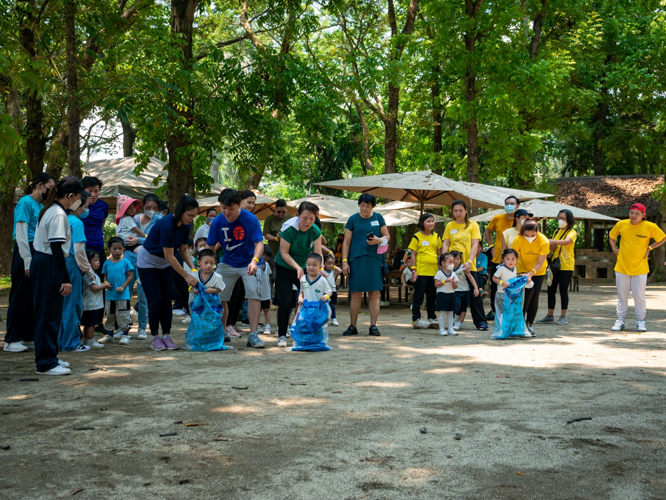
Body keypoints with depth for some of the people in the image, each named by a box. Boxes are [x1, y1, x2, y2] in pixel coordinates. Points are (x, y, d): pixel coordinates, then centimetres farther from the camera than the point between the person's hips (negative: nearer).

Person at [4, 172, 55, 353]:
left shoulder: (41, 206, 16)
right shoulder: (26, 202, -9)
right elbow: (21, 233, -13)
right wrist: (27, 261, -16)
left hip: (38, 253, 8)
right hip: (25, 252, -8)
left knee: (34, 296, 10)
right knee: (21, 296, -5)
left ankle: (28, 336, 17)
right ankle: (12, 340, 1)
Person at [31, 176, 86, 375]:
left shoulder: (50, 210, 16)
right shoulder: (59, 214, -15)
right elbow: (56, 248, -20)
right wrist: (66, 278, -20)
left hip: (40, 262, 10)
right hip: (49, 266, -10)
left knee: (47, 313, 15)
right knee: (50, 314, -5)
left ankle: (48, 357, 24)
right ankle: (46, 363, 0)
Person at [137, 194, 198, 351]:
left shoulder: (185, 226, -9)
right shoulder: (167, 224, -33)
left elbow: (184, 249, 2)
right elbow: (169, 256, -29)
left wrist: (192, 267, -14)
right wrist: (186, 275, -25)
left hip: (164, 264, 7)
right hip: (148, 262, -7)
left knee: (167, 299, 0)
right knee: (155, 300, -8)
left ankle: (166, 335, 6)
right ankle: (155, 337, 4)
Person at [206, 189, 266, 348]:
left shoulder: (250, 219, -21)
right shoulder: (217, 222, -11)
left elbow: (259, 243, -22)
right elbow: (210, 246, -3)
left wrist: (254, 261, -40)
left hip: (249, 263, -3)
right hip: (227, 263, 3)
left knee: (254, 293, -17)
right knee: (219, 297, -1)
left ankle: (253, 335, -12)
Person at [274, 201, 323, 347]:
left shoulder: (315, 231, -10)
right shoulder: (289, 229, -23)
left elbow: (317, 254, -11)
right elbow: (284, 253, -19)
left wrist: (319, 269, -29)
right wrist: (297, 267, -28)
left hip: (304, 268, 4)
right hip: (284, 268, -4)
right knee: (285, 301, -11)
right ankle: (282, 335, 0)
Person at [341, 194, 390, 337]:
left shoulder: (378, 218, 11)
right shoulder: (353, 219, 6)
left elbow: (387, 236, 13)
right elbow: (346, 242, 5)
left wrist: (379, 240, -10)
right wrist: (344, 261, -3)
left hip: (374, 259, 1)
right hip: (356, 259, -1)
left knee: (374, 293, 0)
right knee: (356, 293, 0)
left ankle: (373, 326, 4)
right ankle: (352, 326, 7)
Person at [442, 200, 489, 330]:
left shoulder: (472, 225, 3)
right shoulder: (449, 226, 10)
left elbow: (475, 245, -4)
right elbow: (445, 244, 6)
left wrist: (470, 261, -17)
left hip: (469, 265, -2)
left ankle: (480, 321, 3)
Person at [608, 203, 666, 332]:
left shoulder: (650, 227, -8)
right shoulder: (621, 224, -2)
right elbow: (611, 236, 17)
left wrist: (649, 248, -2)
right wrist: (614, 249, 5)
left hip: (640, 268, -2)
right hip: (622, 267, 2)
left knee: (639, 296, 1)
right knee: (622, 296, 8)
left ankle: (640, 321, 13)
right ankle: (620, 320, 15)